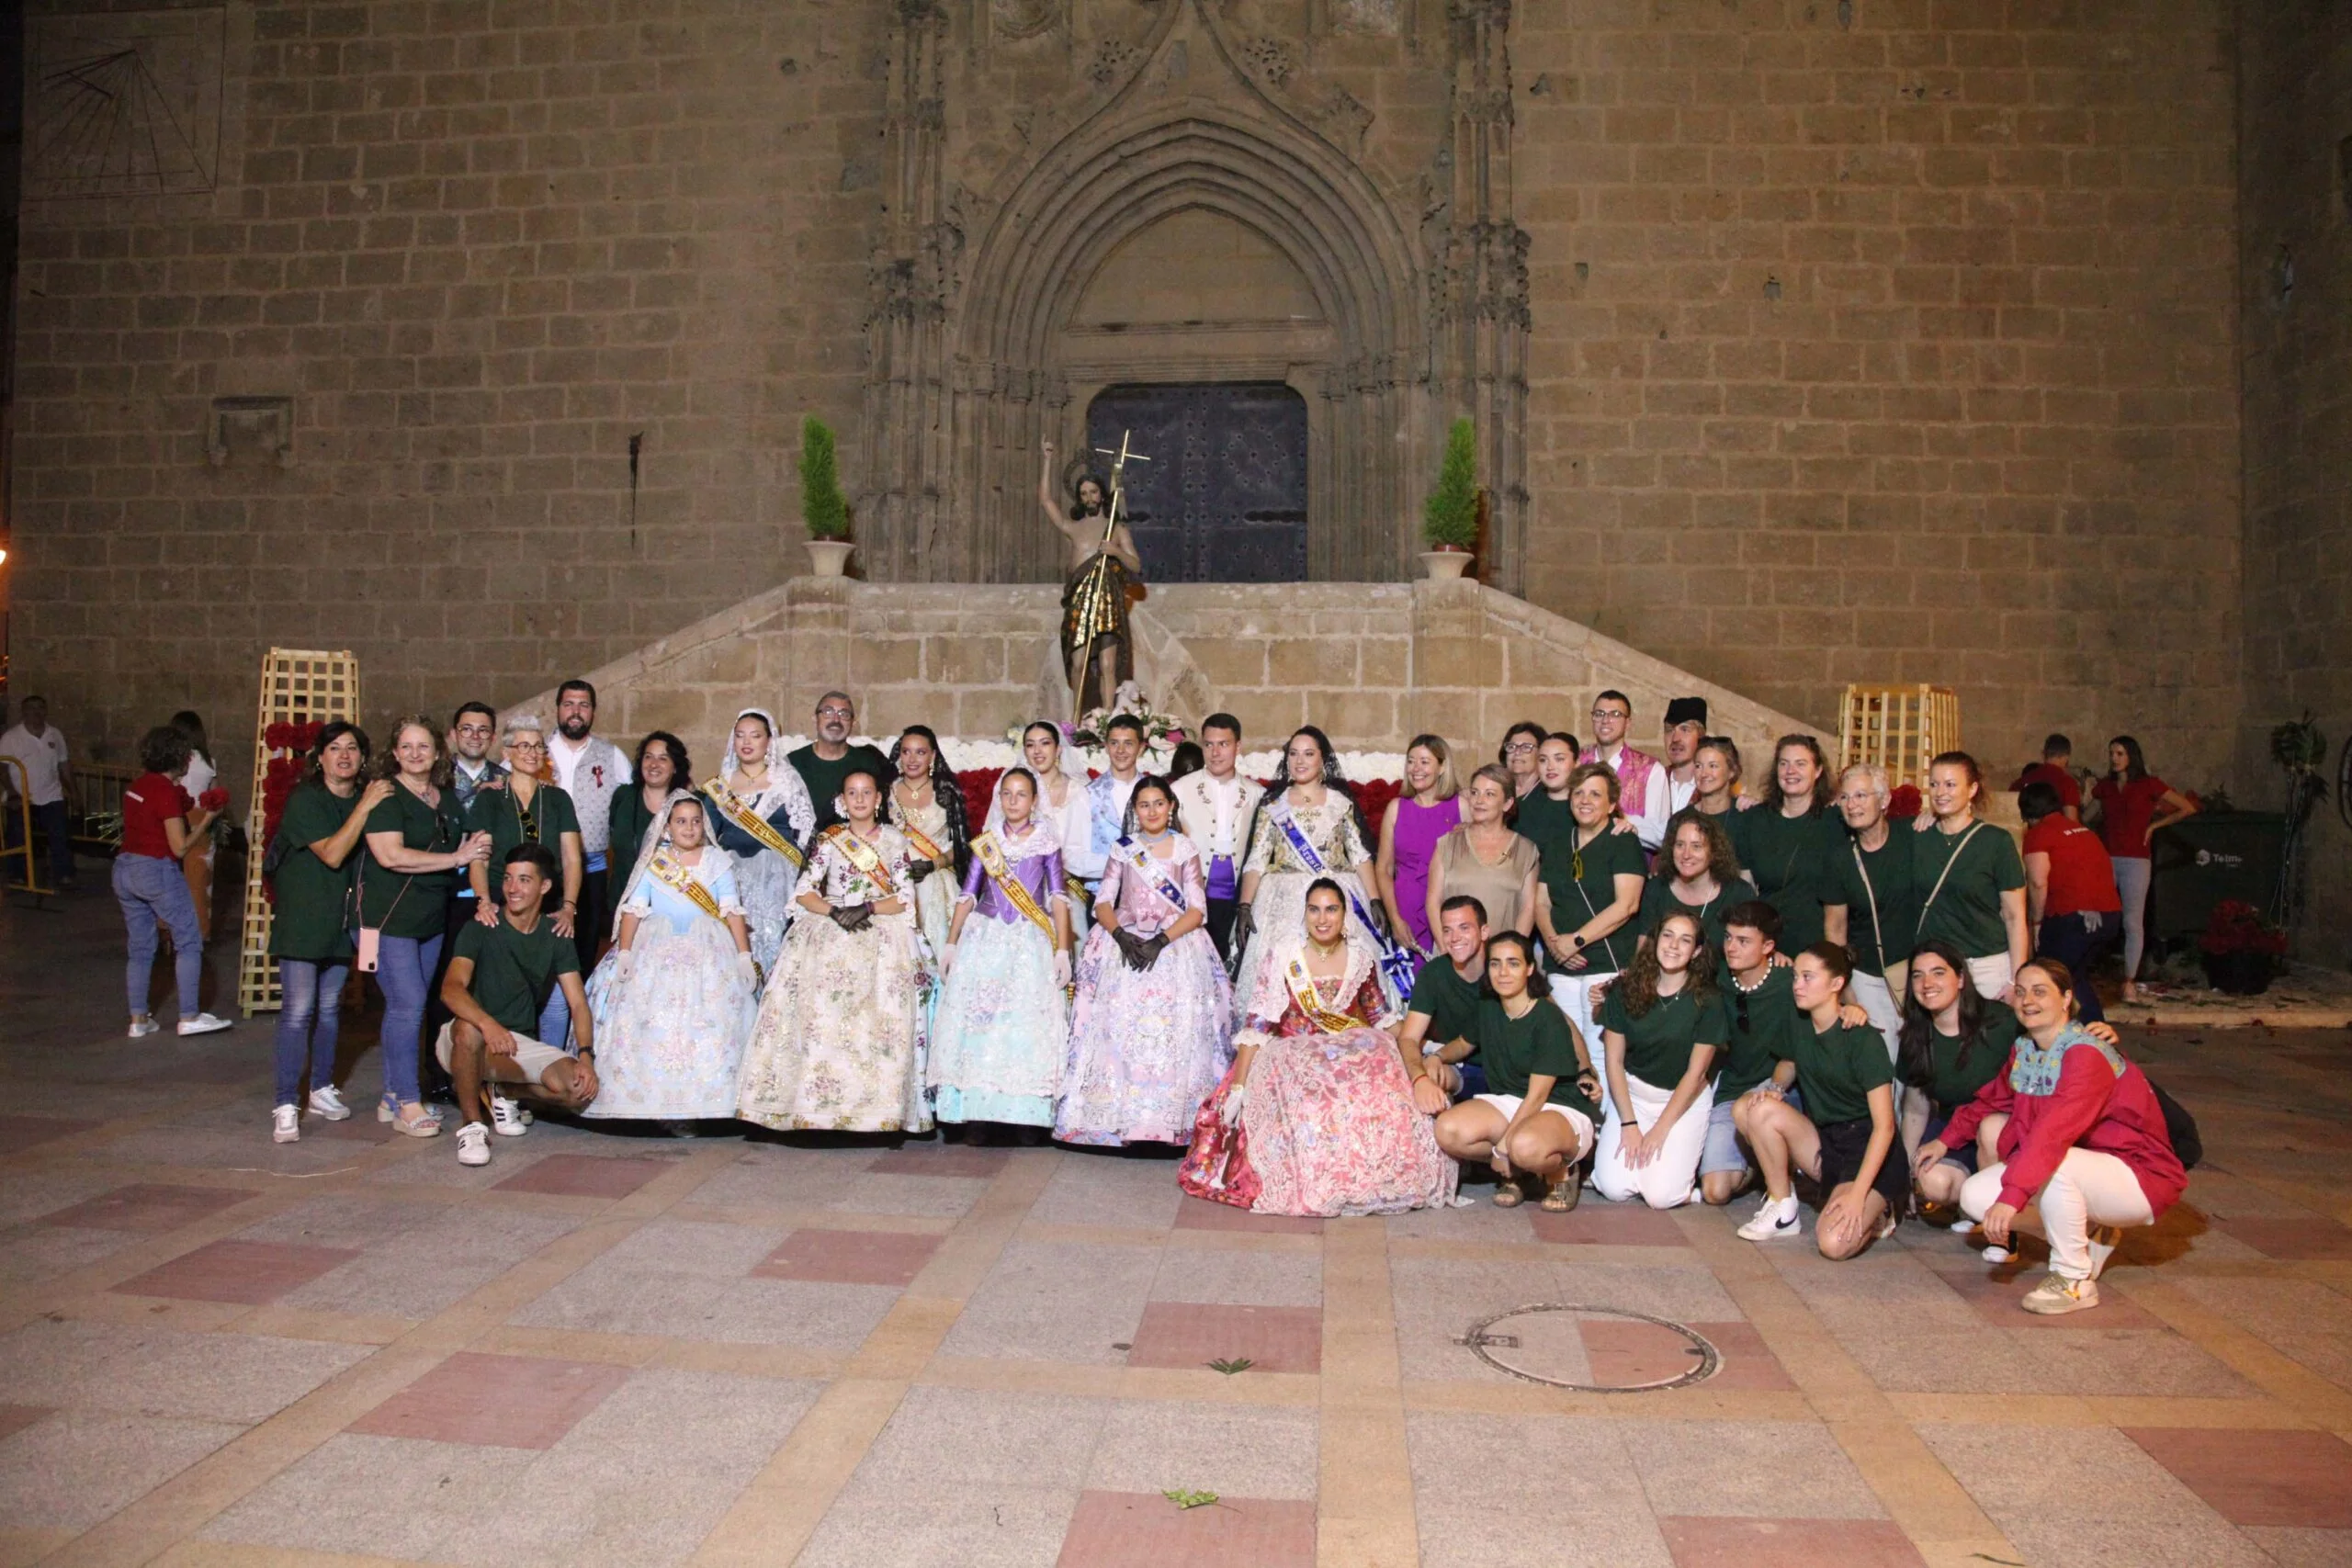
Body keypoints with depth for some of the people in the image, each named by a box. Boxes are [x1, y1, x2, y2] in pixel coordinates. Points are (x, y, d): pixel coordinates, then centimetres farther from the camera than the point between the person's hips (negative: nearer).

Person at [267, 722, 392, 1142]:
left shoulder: (367, 797, 8)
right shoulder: (305, 799, -10)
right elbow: (332, 854, -21)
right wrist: (364, 808, -21)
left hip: (341, 917, 6)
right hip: (302, 915, -6)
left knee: (330, 1006, 14)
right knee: (298, 1010, -9)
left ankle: (322, 1090, 26)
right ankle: (286, 1106, -5)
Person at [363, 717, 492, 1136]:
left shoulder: (448, 797, 12)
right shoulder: (385, 796, -9)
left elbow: (466, 847, 23)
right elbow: (390, 855, -20)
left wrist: (475, 847, -1)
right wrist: (455, 858, -18)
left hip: (430, 919, 7)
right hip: (389, 917, -7)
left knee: (406, 1007, 12)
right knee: (408, 1005, -9)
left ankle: (392, 1097, 21)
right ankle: (408, 1104, -1)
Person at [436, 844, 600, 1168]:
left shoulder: (556, 937, 2)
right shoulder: (481, 929, -10)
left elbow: (578, 1004, -1)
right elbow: (451, 989, -26)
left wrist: (586, 1056, -19)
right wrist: (488, 1024, -46)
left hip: (520, 1043, 4)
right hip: (466, 1042, -4)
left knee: (580, 1089, -20)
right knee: (468, 1029, -39)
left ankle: (501, 1091, 8)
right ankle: (471, 1124, -18)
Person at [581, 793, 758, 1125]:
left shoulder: (718, 861, 9)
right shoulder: (651, 862, 10)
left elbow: (732, 911, 4)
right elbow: (633, 910, 3)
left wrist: (745, 957, -4)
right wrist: (624, 953, -8)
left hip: (709, 954, 0)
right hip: (656, 952, 0)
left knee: (710, 1027, -11)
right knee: (654, 1027, -10)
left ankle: (703, 1104, -12)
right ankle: (658, 1103, -9)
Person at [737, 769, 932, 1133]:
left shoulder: (895, 841, 9)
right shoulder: (828, 839, 11)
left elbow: (905, 898, 3)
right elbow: (804, 891, 5)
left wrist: (867, 908, -12)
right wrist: (834, 911, -12)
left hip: (882, 934, -1)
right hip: (829, 935, 1)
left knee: (882, 1018, -16)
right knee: (821, 1013, -15)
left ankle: (876, 1109, -13)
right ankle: (820, 1105, -12)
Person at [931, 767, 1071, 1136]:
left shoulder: (1046, 841, 4)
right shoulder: (986, 841, 10)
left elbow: (1058, 897, 1)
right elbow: (968, 893, 10)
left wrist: (1062, 950, -6)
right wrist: (951, 943, 5)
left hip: (1031, 941, -2)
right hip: (985, 938, 2)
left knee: (1027, 1022, -7)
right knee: (978, 1019, -6)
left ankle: (1026, 1114, -4)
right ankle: (979, 1110, -2)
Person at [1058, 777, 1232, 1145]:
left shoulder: (1185, 849, 9)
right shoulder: (1122, 849, 14)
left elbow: (1196, 910, 1)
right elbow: (1104, 903, 8)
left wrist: (1161, 941, -13)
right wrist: (1121, 935, -11)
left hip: (1175, 942, -1)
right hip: (1125, 942, 1)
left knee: (1171, 1023, -19)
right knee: (1119, 1020, -17)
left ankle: (1164, 1121, -15)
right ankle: (1122, 1117, -12)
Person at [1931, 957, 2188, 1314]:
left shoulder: (2086, 1054, -26)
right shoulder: (2023, 1050, -1)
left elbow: (2054, 1133, -38)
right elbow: (1994, 1099, 18)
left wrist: (2011, 1197, -46)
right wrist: (1947, 1139, 15)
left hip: (2139, 1177, -8)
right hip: (2085, 1168, 8)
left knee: (2054, 1164, -38)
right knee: (1975, 1196, -9)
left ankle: (2075, 1281, -15)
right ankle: (2090, 1229, 13)